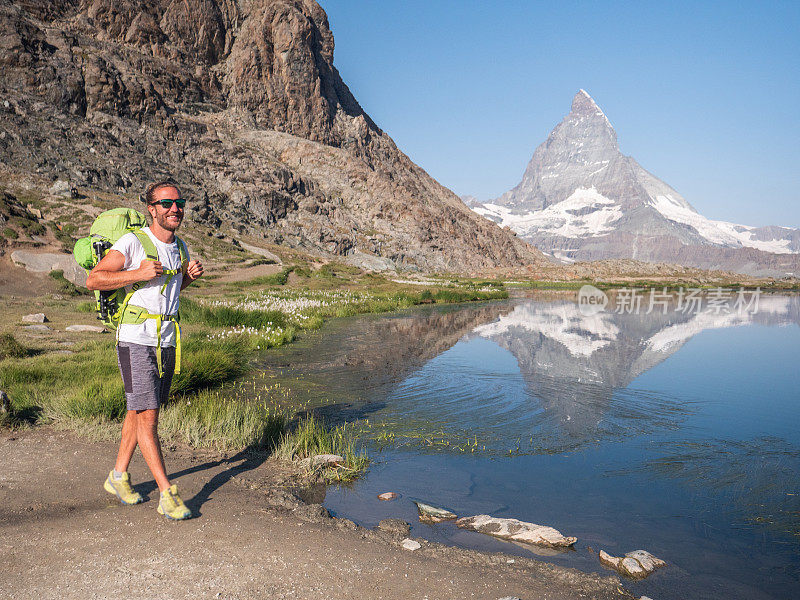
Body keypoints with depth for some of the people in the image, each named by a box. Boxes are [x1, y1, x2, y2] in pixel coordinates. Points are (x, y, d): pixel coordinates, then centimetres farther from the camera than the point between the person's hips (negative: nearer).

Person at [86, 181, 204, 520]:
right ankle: (167, 496, -4)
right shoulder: (131, 242, -11)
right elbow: (93, 280, -10)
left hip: (167, 342, 7)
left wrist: (191, 276, 5)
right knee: (146, 416, -7)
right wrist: (138, 273, -21)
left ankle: (118, 477, 31)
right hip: (136, 340, -7)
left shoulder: (180, 247, 10)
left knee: (140, 412, 15)